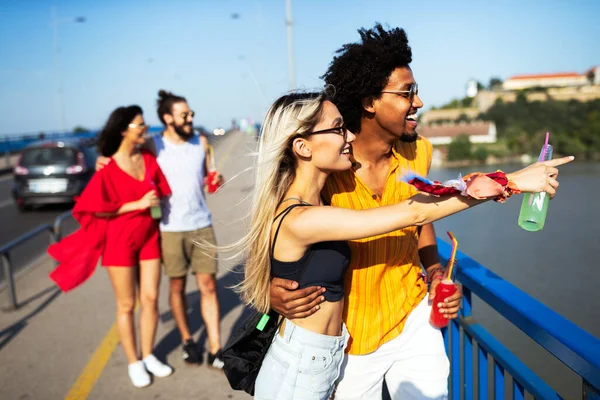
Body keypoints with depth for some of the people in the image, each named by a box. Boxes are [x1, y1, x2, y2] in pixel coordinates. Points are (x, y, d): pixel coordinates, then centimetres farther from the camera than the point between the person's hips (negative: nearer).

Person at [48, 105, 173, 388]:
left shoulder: (149, 160, 3)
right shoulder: (108, 168, -12)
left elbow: (162, 193, 14)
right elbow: (98, 209, -13)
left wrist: (155, 204, -4)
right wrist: (138, 204, -17)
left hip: (149, 238, 5)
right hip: (120, 241, -4)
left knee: (151, 299, 8)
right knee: (126, 305, 6)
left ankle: (148, 355, 25)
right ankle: (133, 362, 20)